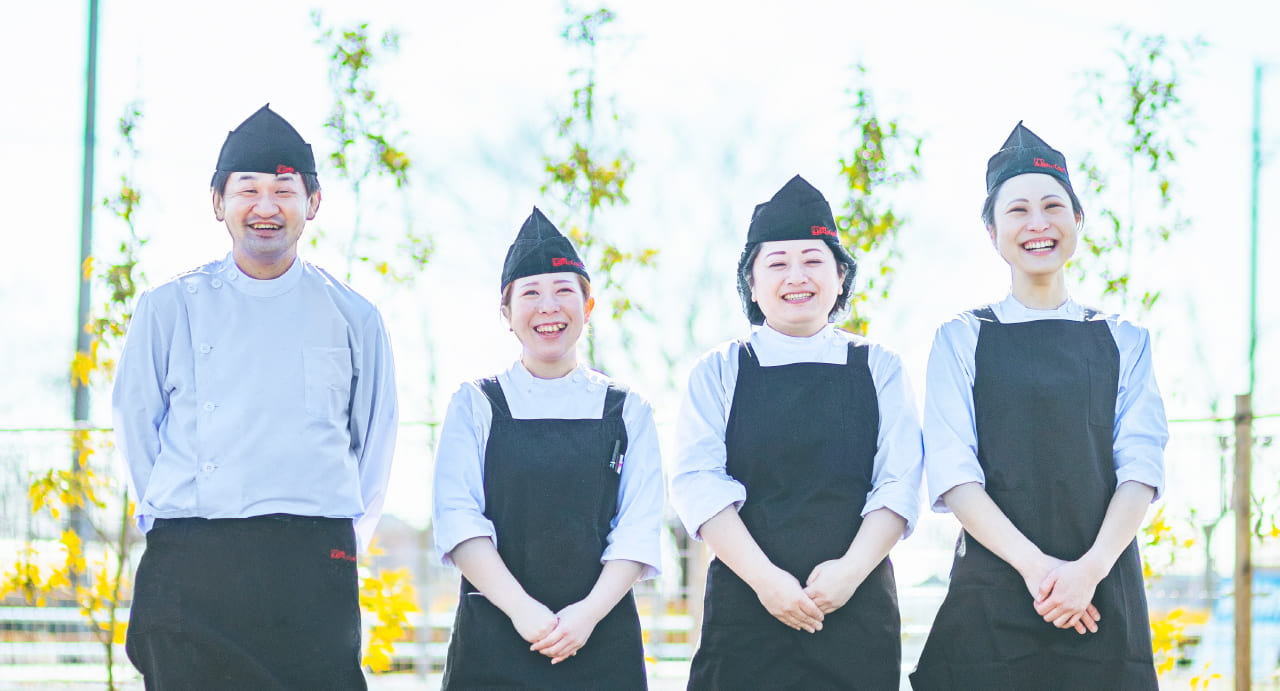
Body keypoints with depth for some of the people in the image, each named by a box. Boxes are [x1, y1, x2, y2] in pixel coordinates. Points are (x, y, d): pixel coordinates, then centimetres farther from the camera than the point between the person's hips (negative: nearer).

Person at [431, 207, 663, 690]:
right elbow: (457, 518, -4)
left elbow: (639, 528, 1)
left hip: (601, 640, 1)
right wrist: (520, 608, -15)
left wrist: (590, 612, -14)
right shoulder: (475, 405, 6)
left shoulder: (626, 411, 9)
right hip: (494, 640, -1)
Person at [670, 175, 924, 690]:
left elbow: (899, 484, 0)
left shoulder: (878, 369, 9)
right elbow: (698, 483, -4)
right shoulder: (718, 372, 7)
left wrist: (852, 570, -14)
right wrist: (764, 578, -16)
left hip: (858, 610, 1)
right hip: (746, 607, -1)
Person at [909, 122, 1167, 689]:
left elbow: (1141, 468, 1)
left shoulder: (1123, 342, 10)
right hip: (992, 593, -1)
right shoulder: (961, 339, 5)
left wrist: (1091, 568, -15)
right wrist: (1033, 564, -17)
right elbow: (953, 473, -5)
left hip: (1103, 594, 1)